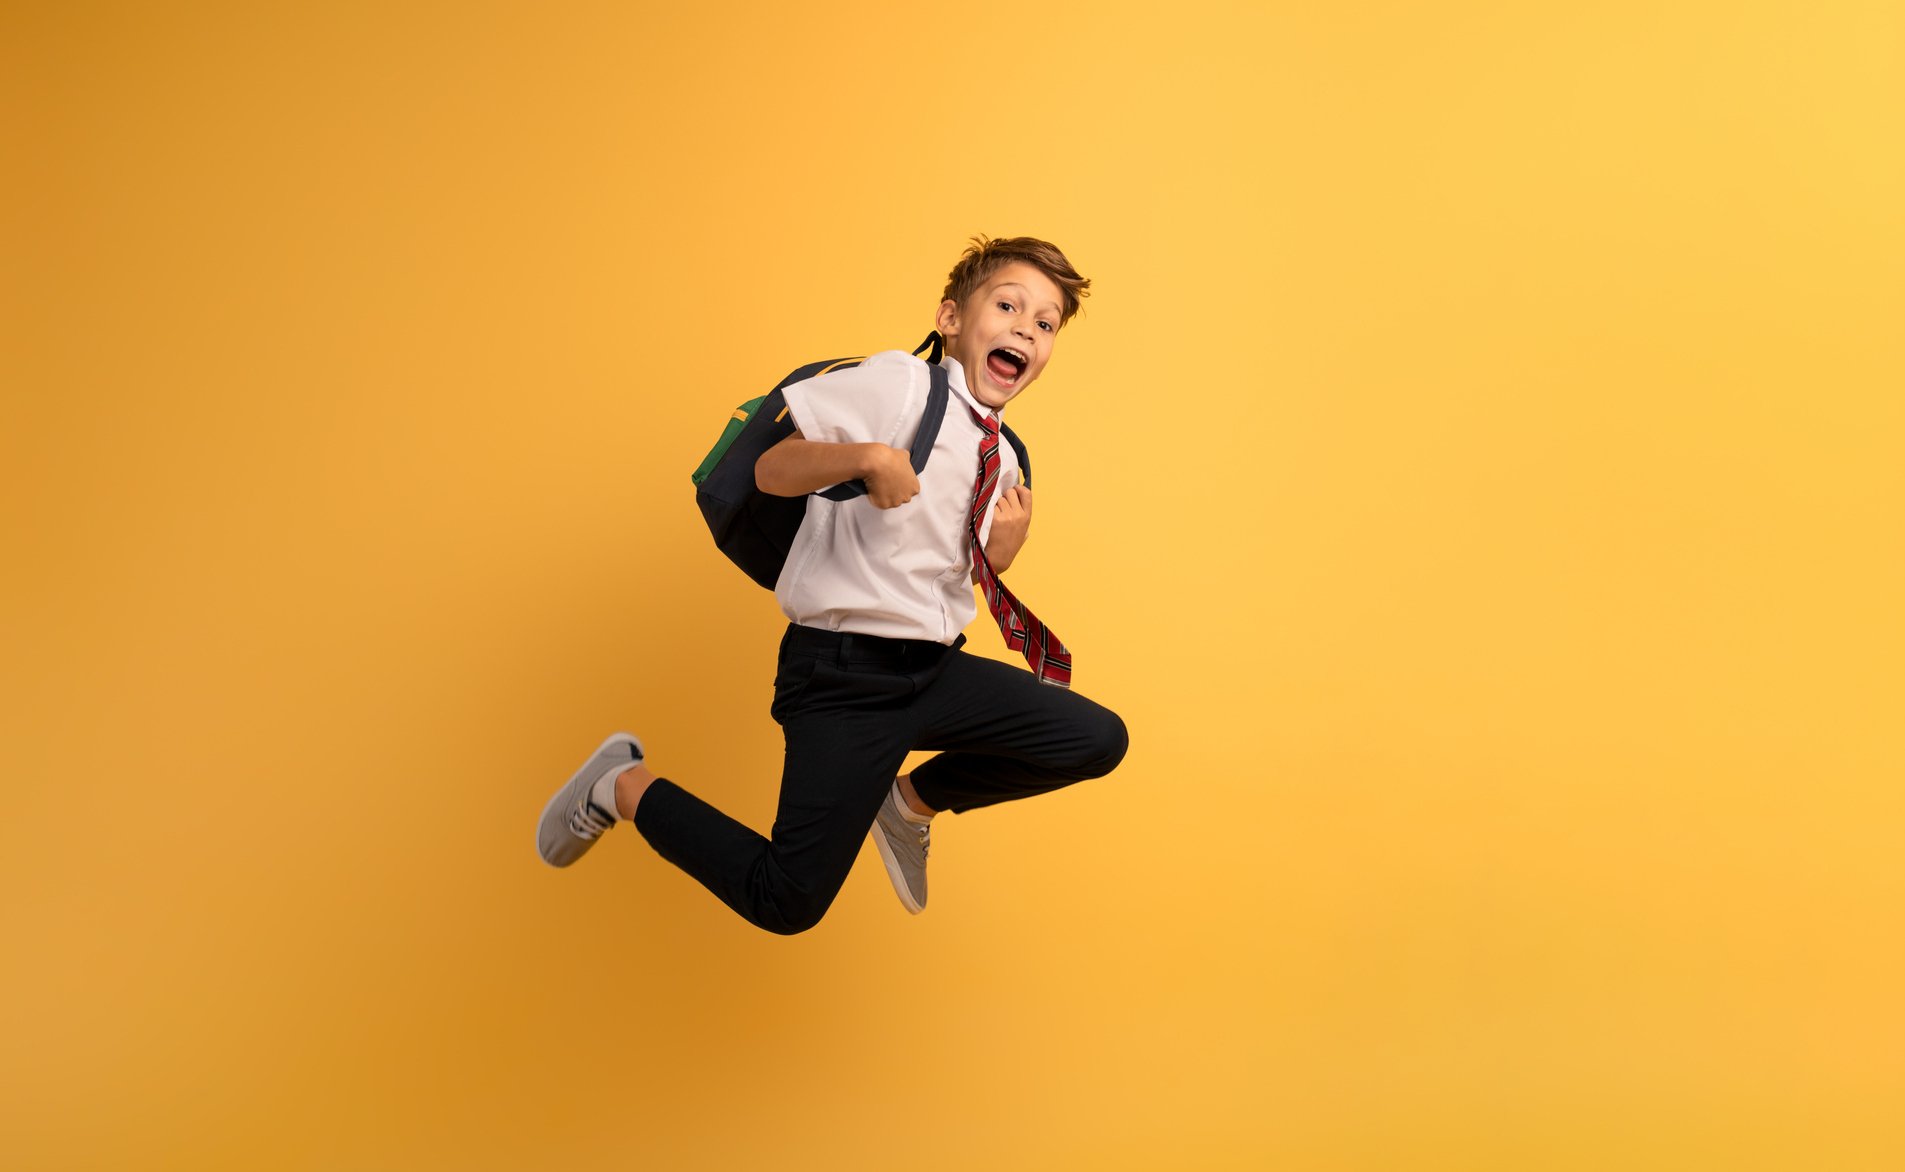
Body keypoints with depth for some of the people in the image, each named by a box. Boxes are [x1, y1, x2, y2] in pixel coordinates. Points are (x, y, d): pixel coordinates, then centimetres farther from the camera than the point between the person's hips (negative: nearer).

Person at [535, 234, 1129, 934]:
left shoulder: (1002, 460, 14)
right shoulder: (900, 383, -7)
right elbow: (771, 471, -13)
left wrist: (1004, 551, 0)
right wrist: (867, 457, -29)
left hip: (935, 667, 7)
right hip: (845, 672, -7)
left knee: (1097, 740, 1)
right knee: (789, 903, -14)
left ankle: (914, 800, 20)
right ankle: (625, 786, 11)